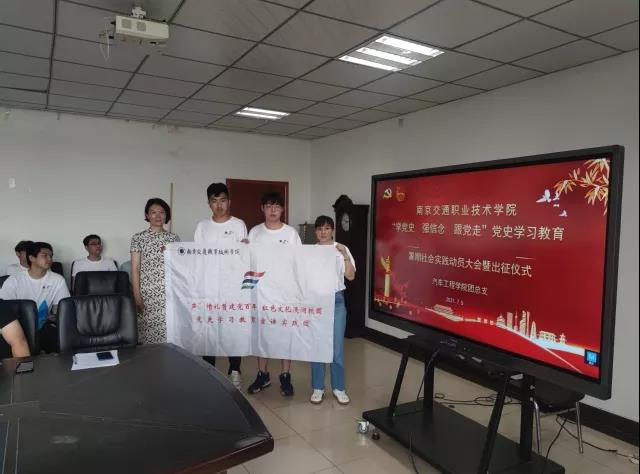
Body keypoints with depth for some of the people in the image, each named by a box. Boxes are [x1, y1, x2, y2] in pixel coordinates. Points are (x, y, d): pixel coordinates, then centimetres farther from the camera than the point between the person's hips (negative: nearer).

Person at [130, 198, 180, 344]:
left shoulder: (174, 238, 9)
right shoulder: (138, 238, 2)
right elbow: (135, 269, -1)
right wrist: (137, 296, -7)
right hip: (147, 293, -2)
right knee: (147, 333, 1)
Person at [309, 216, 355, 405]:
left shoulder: (341, 250, 0)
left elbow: (351, 276, -8)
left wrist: (345, 255, -19)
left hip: (336, 300, -1)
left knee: (337, 346, 4)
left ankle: (338, 388, 18)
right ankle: (318, 387, 21)